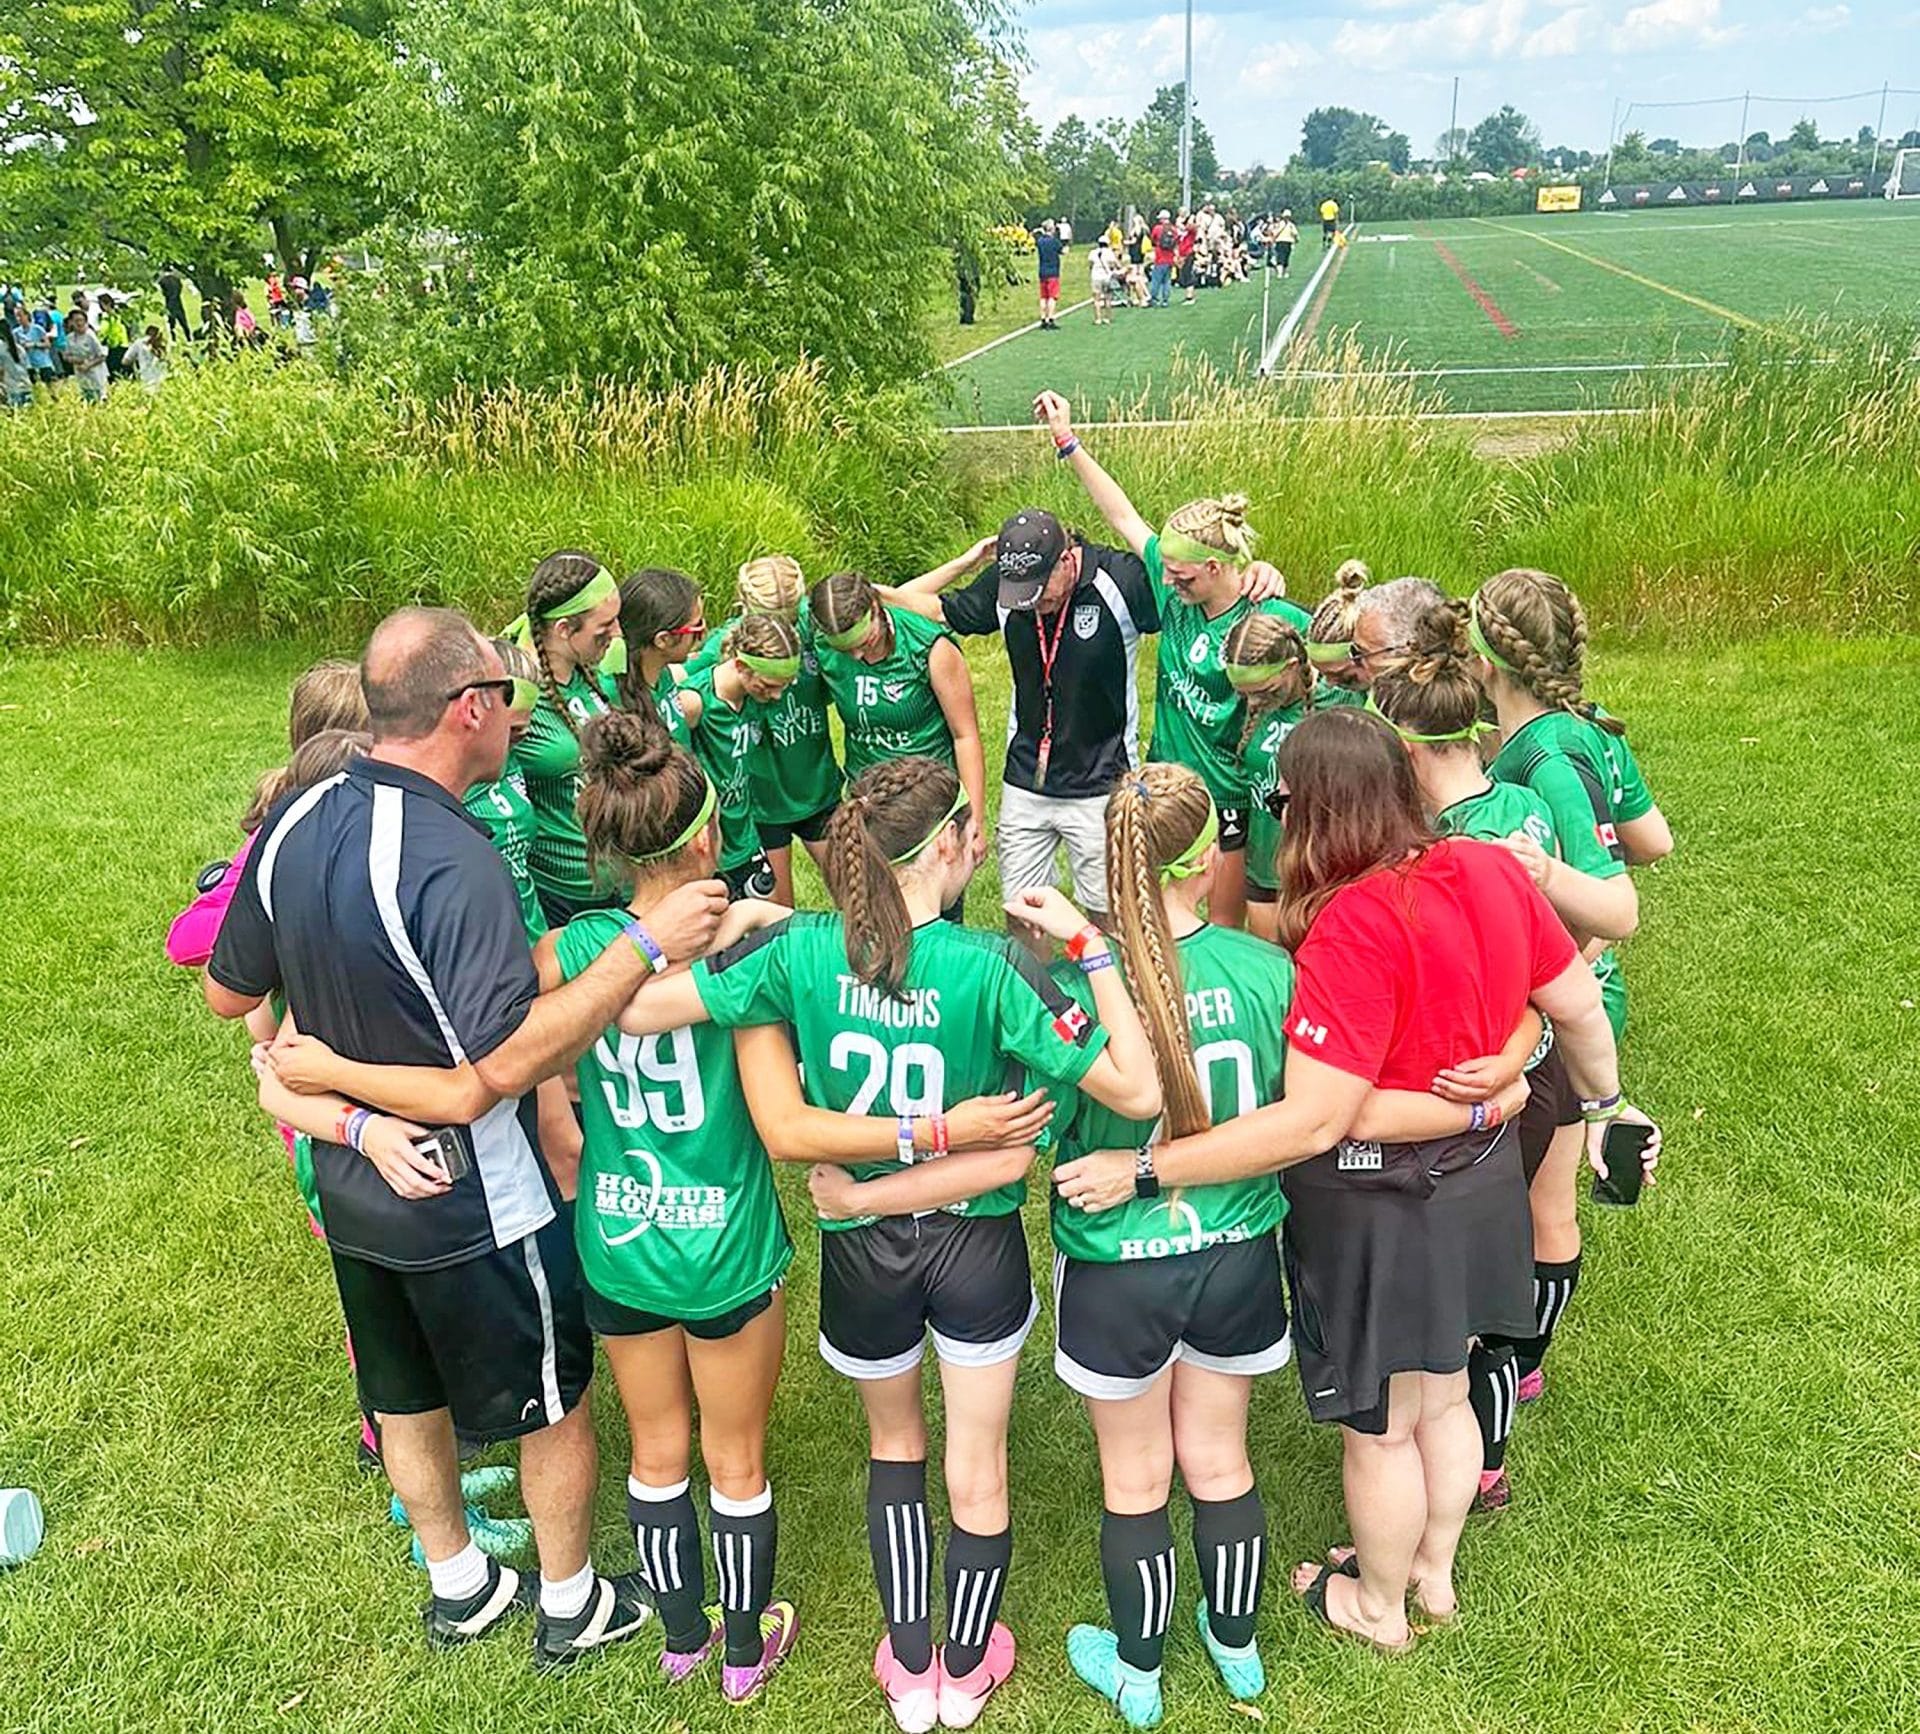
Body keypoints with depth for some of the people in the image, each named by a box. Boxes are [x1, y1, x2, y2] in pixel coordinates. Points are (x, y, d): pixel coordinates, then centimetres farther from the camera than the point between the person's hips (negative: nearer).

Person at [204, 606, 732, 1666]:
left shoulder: (295, 824, -7)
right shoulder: (451, 863, -32)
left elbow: (228, 994, 4)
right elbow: (505, 1063, -36)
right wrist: (645, 946, -36)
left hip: (353, 1182, 8)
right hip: (473, 1205, -7)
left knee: (406, 1394, 25)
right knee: (553, 1401, 16)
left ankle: (458, 1588, 47)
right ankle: (571, 1606, 37)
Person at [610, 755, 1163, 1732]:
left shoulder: (802, 950, -18)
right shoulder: (991, 967, -24)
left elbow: (634, 1007, -15)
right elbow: (1137, 1090, -24)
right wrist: (1089, 944, -18)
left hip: (861, 1250, 2)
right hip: (976, 1246, -2)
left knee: (894, 1443, 29)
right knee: (977, 1473, 21)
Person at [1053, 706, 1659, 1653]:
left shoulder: (1354, 926, -32)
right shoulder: (1494, 869, -8)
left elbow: (1312, 1122, -34)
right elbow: (1581, 1011, 4)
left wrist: (1144, 1169, -31)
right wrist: (1604, 1108, 23)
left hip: (1383, 1209, -8)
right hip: (1478, 1176, 8)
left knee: (1380, 1429, 18)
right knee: (1442, 1397, 28)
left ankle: (1378, 1607, 43)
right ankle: (1435, 1573, 51)